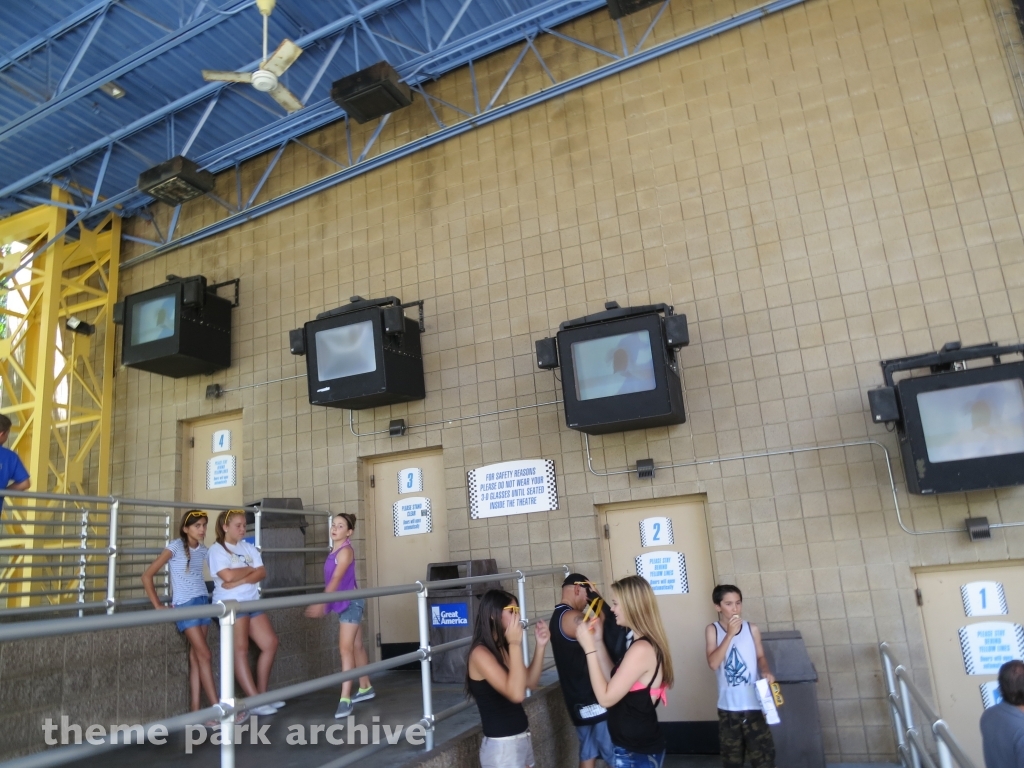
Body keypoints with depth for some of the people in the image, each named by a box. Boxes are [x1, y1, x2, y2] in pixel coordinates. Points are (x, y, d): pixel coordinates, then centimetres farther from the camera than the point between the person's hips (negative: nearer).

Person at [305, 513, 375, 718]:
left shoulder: (345, 551, -15)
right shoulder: (335, 551, 11)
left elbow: (336, 580, -24)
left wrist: (321, 604, -30)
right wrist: (322, 605, 21)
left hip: (351, 602, -9)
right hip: (344, 603, 9)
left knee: (346, 648, -12)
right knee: (356, 646, 17)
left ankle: (345, 698, -11)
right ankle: (365, 688, 28)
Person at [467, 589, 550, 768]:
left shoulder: (503, 648, 7)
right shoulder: (480, 653, -20)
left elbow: (531, 682, 9)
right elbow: (516, 694, -28)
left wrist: (540, 645, -1)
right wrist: (515, 644, -27)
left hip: (522, 738, 8)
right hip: (500, 746, -8)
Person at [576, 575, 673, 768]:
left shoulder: (641, 649, -25)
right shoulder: (645, 644, 6)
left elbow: (606, 698, -22)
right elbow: (613, 680, 12)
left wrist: (589, 648, -20)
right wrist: (598, 641, 5)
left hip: (637, 752, -9)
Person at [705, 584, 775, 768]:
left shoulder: (752, 629, -2)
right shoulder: (712, 630, -7)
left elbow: (760, 657, 10)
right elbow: (713, 663, -17)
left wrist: (766, 671, -12)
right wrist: (730, 634, -22)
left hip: (754, 704, 0)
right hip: (728, 706, 0)